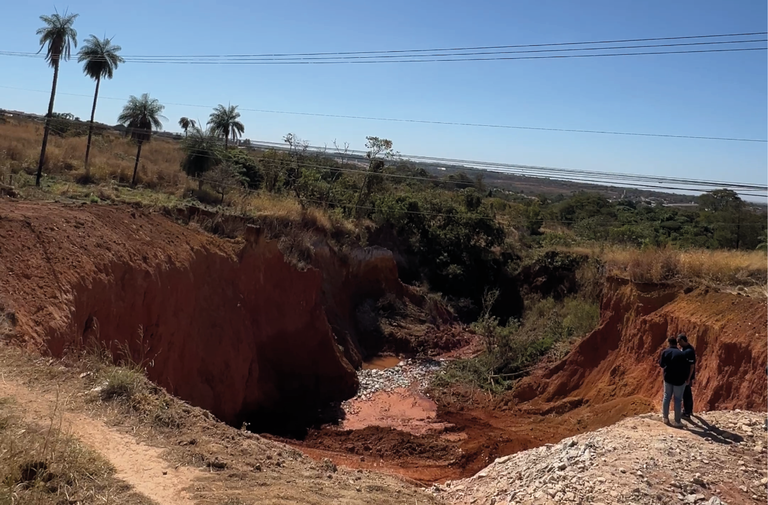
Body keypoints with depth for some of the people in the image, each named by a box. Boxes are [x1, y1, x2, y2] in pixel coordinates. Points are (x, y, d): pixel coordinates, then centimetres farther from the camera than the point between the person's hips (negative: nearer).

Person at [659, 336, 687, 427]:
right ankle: (677, 421, 8)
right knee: (678, 400, 4)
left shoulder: (665, 352, -5)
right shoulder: (681, 354, -14)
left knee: (667, 397, 16)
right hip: (679, 379, -3)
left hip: (668, 378, 3)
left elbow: (661, 364, 6)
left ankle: (665, 418, 22)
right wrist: (686, 378, 7)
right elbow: (685, 368, -8)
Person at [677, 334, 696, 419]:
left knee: (686, 393, 1)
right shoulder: (683, 348, 4)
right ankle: (689, 410, 34)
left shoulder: (690, 351, -26)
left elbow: (692, 366, -24)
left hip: (687, 376, -9)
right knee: (688, 392, 20)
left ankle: (686, 413, 11)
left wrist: (688, 379, -22)